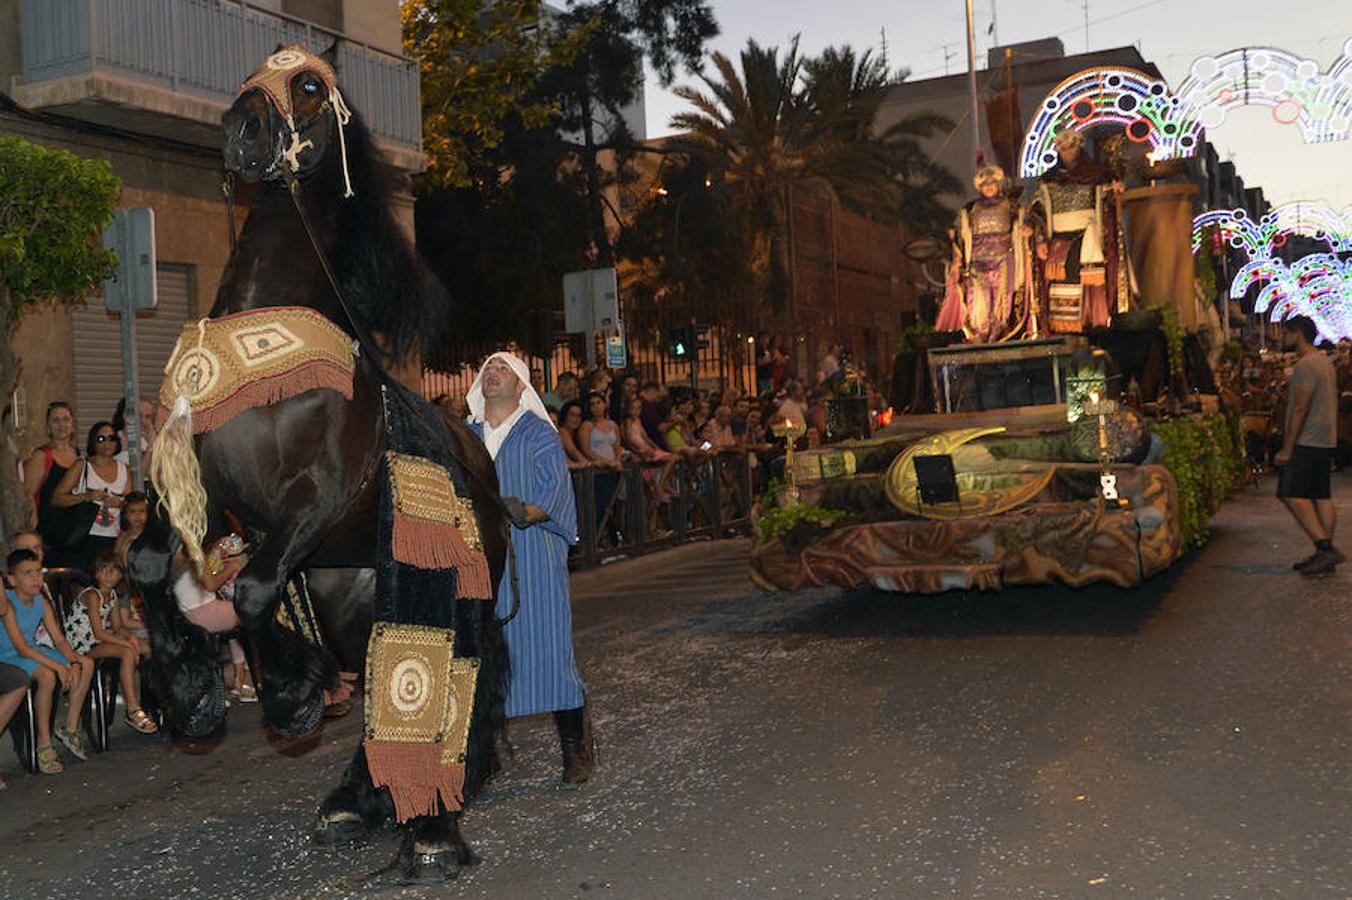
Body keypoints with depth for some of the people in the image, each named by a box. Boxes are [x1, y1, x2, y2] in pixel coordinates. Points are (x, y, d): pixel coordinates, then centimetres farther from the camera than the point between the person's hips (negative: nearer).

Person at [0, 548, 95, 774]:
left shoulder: (41, 602, 2)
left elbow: (59, 639, 2)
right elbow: (22, 648, -27)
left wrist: (74, 663, -17)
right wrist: (58, 666, -32)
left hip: (34, 652, 8)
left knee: (86, 664, -2)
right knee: (47, 675, -35)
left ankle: (70, 728, 5)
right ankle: (44, 744, -22)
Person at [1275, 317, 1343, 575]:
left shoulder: (1306, 365, -14)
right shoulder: (1325, 362, 18)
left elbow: (1300, 409, -19)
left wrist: (1287, 448, -18)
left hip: (1307, 442, -10)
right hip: (1325, 440, 10)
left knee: (1292, 494, -11)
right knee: (1321, 496, 9)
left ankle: (1325, 547, -16)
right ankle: (1326, 554, 9)